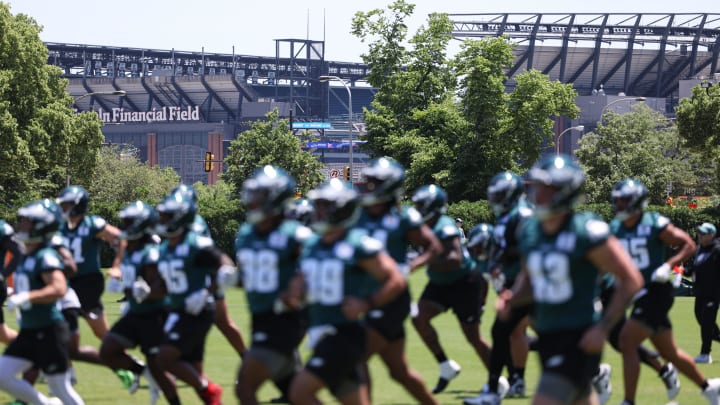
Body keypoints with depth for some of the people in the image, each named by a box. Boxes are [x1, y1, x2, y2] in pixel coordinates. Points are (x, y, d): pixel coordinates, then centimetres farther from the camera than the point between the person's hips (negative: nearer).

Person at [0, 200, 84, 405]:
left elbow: (59, 288, -31)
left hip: (49, 332, -9)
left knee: (60, 388, -1)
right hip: (29, 332, 9)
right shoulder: (26, 258, 12)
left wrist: (26, 297, -35)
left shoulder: (46, 257, -16)